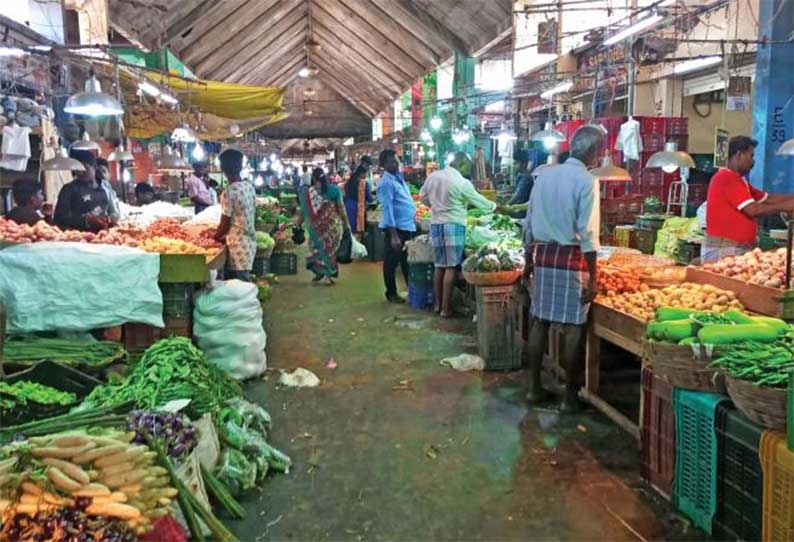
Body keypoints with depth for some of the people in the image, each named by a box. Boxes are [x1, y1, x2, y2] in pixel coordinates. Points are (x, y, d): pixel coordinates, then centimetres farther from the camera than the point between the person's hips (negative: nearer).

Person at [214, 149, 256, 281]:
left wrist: (214, 238, 8)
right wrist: (222, 234, 20)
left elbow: (225, 225, -13)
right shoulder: (250, 187, 4)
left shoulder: (229, 193, -19)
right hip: (250, 242, 8)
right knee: (244, 282, 15)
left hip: (239, 246, -8)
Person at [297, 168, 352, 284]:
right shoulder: (335, 190, -3)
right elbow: (341, 208, -2)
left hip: (317, 225, 0)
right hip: (333, 224, 0)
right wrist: (346, 223, 4)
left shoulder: (307, 192, -2)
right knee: (330, 247, 11)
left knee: (318, 247, 15)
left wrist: (298, 224, 11)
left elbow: (303, 210, 1)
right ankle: (328, 274, 13)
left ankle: (320, 271, 15)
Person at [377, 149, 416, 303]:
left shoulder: (398, 177, 11)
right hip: (396, 227, -9)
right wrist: (393, 235, -22)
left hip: (408, 226, 9)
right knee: (392, 261, 4)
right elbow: (387, 209, -20)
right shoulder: (386, 182, -16)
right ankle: (391, 293, 15)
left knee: (407, 260, 17)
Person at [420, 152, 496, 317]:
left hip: (435, 223, 6)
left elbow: (423, 196, 15)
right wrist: (496, 207, 15)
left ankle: (438, 304, 20)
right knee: (451, 267, -2)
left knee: (439, 265, 14)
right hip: (454, 224, -6)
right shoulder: (462, 182, -12)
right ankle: (446, 308, 0)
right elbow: (479, 201, -2)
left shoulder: (433, 176, 3)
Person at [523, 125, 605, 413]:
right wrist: (592, 277, -10)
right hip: (571, 258, -6)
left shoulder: (544, 174, 8)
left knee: (540, 320, 11)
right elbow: (588, 234, -13)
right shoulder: (586, 181, -9)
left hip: (543, 254, 6)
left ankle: (534, 386, 19)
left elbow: (529, 222, 11)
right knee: (573, 326, 2)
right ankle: (570, 394, 10)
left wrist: (528, 260, 20)